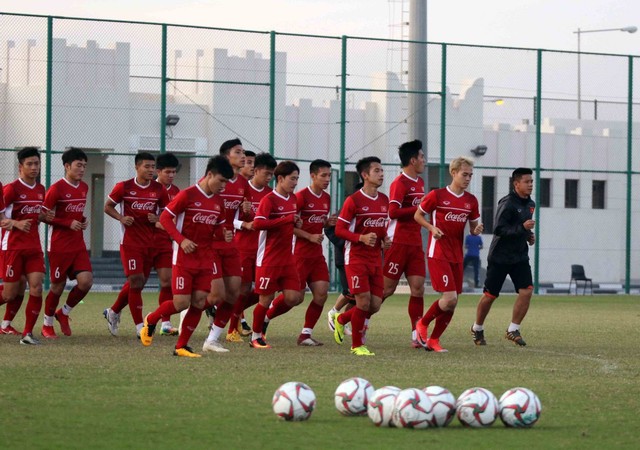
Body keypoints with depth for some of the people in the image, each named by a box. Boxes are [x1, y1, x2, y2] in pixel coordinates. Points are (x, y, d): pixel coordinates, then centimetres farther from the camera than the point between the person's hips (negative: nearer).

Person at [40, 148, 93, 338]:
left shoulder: (84, 188, 10)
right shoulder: (57, 188, -12)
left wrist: (83, 221, 4)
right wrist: (68, 224, -16)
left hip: (78, 245, 6)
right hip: (59, 247, -6)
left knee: (86, 280, -10)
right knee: (58, 286, 2)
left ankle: (64, 312, 14)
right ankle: (47, 324, 21)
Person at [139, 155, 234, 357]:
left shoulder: (218, 201, 9)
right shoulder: (188, 195, -10)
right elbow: (165, 218, -9)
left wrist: (224, 234, -4)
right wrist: (181, 240, -19)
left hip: (206, 257, 6)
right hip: (185, 257, -6)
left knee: (199, 302, -2)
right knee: (181, 303, -9)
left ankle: (181, 346, 7)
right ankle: (150, 320, 19)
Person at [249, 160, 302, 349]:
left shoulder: (293, 199, 10)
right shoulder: (269, 199, -14)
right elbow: (258, 223, -27)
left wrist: (296, 223, 4)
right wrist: (287, 220, -27)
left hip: (287, 258, 7)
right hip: (269, 259, -7)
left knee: (293, 297, 0)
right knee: (266, 298, 0)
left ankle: (265, 319, 22)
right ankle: (256, 336, 17)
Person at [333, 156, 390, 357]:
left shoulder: (384, 200, 9)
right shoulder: (353, 201, -11)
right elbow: (339, 230, -11)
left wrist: (385, 238, 1)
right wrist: (362, 238, -25)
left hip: (376, 259, 6)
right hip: (356, 258, -6)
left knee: (375, 304, 2)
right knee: (364, 301, -10)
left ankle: (341, 319, 28)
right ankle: (357, 345, 7)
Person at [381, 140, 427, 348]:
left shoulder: (420, 183, 15)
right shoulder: (400, 183, -13)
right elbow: (393, 212, -23)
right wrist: (418, 208, -21)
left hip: (415, 243, 8)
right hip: (398, 242, -8)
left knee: (418, 288, 0)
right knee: (388, 288, -2)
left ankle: (417, 335, 0)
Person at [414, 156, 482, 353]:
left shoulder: (471, 201, 8)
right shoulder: (437, 195, -6)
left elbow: (473, 227, 17)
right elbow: (418, 215, 3)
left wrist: (477, 230, -8)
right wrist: (432, 228, -14)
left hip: (457, 256, 6)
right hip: (438, 254, -6)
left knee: (453, 302, 4)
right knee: (449, 297, -16)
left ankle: (434, 340, 18)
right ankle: (422, 324, 8)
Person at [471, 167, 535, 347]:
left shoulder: (530, 204, 10)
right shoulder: (507, 204, -17)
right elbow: (499, 230, -25)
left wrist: (529, 235, 9)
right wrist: (522, 228, -31)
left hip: (520, 256, 6)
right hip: (500, 256, -6)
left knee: (526, 290, -12)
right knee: (490, 295, 3)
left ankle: (513, 330, -1)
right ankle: (477, 329, 24)